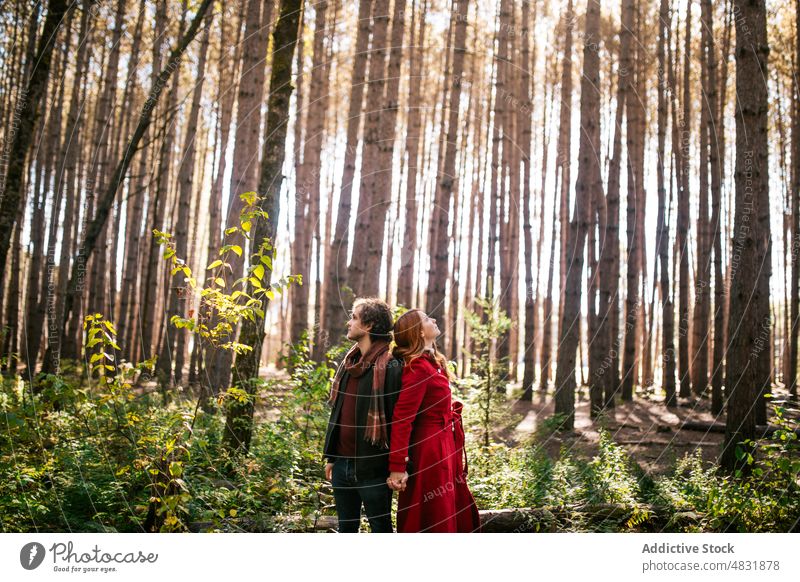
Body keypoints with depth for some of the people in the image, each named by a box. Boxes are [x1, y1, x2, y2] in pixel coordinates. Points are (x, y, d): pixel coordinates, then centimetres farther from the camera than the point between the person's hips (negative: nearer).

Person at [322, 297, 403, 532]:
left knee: (381, 530, 5)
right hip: (343, 464, 8)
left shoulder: (390, 367, -14)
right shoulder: (348, 362, 11)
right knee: (346, 529, 17)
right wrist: (330, 456, 16)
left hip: (373, 468, -8)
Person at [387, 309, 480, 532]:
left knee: (460, 518, 18)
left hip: (444, 450, 10)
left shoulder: (432, 363, 10)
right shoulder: (418, 368, -19)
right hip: (430, 453, -10)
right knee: (434, 523, 2)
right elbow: (401, 419, -23)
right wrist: (397, 467, -24)